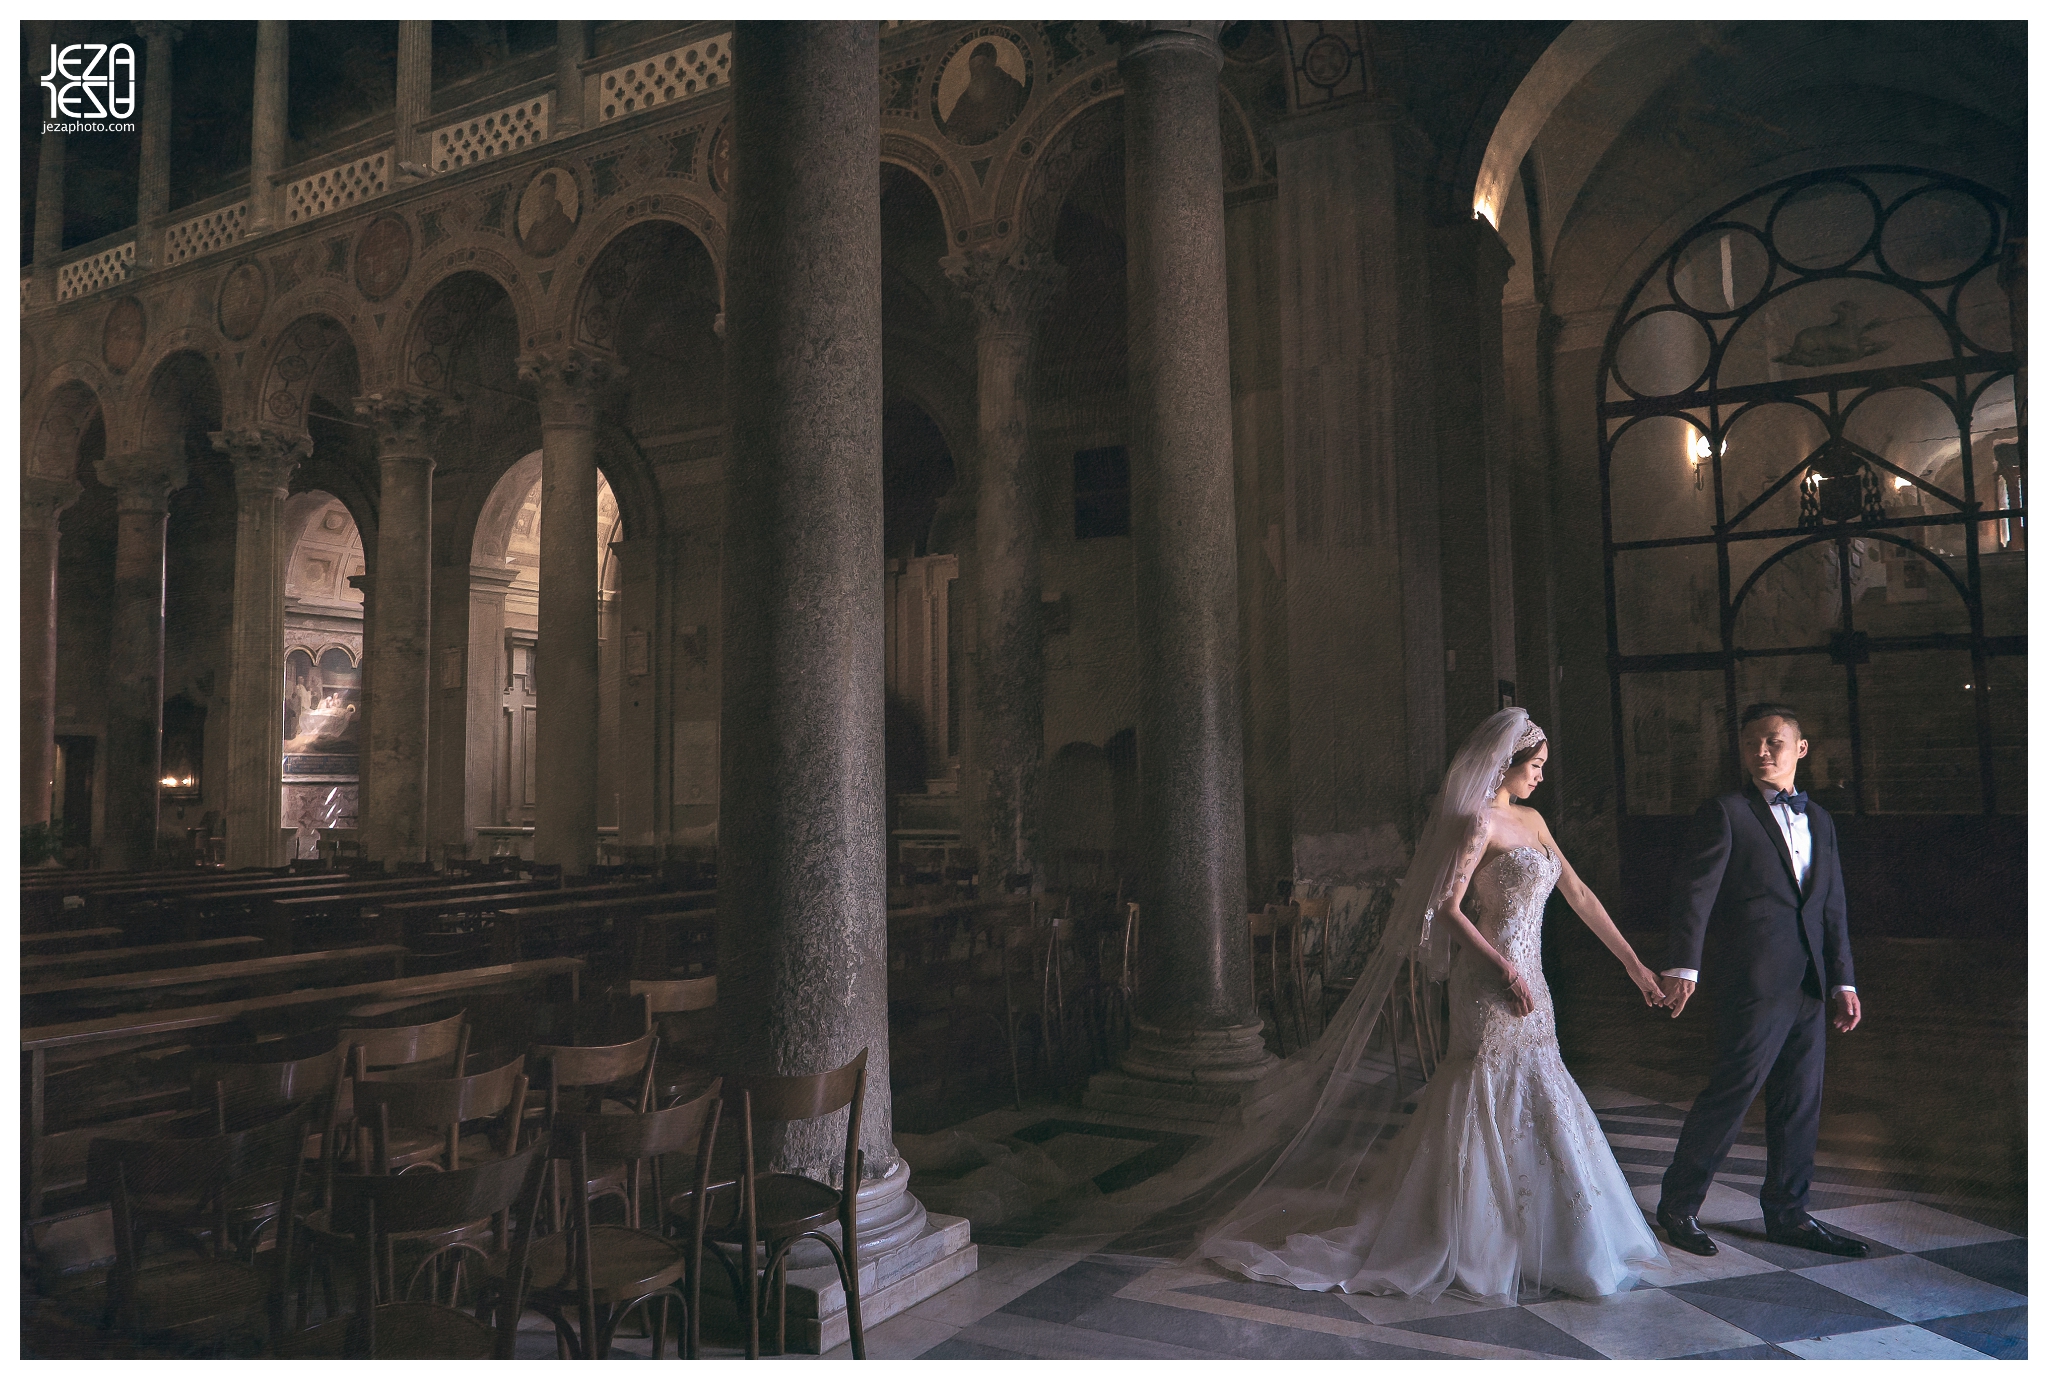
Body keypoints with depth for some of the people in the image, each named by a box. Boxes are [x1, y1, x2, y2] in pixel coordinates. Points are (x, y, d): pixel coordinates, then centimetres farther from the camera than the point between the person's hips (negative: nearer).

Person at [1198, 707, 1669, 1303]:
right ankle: (1468, 1249, 11)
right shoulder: (1477, 822, -12)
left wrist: (1633, 962, 14)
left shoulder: (1530, 820, 13)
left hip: (1524, 980, 8)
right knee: (1494, 1102, -2)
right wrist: (1504, 969, -18)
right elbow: (1447, 908, -16)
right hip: (1493, 980, -8)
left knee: (1516, 1109, 13)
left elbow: (1579, 894, 14)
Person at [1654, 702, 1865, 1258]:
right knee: (1732, 1092, -5)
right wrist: (1684, 967, -20)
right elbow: (1693, 892, -11)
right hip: (1752, 981, -7)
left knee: (1800, 1103, 11)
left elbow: (1833, 908, 18)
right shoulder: (1724, 813, -4)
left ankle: (1787, 1215, 24)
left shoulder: (1819, 820, 17)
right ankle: (1678, 1206, 8)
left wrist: (1843, 982, 12)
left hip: (1808, 985, 7)